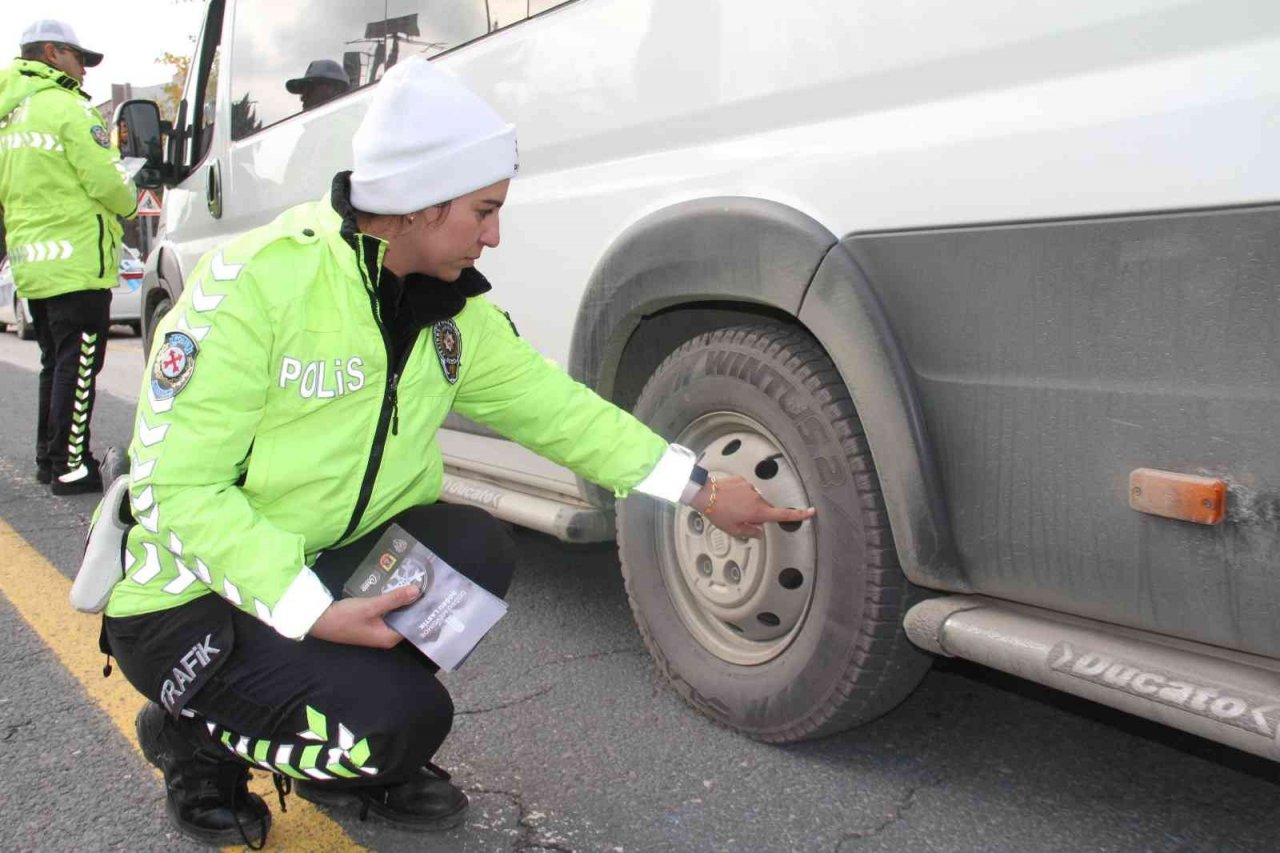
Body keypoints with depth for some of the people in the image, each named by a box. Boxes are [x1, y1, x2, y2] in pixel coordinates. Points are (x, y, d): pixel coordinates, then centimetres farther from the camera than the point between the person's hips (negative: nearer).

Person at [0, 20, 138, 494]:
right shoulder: (67, 109, -11)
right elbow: (107, 182, -14)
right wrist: (130, 205, 5)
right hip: (77, 259, -9)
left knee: (55, 364, 18)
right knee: (77, 366, -4)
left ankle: (49, 458, 24)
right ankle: (70, 466, -1)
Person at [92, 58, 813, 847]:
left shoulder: (453, 310, -3)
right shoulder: (256, 283, -24)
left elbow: (558, 410, 1)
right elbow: (177, 484, -23)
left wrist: (702, 491, -3)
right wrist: (311, 611, -31)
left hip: (336, 561, 7)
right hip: (191, 599, -6)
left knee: (478, 551, -19)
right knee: (402, 722, -24)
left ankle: (348, 767, 5)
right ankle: (193, 735, 7)